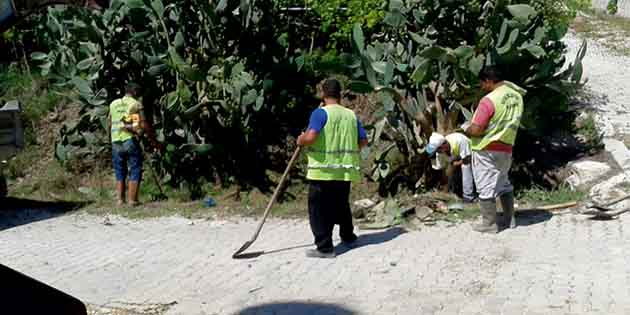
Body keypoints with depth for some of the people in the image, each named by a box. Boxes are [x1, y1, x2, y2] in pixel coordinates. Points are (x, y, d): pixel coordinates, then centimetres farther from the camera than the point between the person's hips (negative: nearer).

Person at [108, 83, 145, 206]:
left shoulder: (113, 104, 12)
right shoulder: (136, 104, -2)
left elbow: (109, 124, 16)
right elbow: (143, 125, -8)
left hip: (116, 143, 5)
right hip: (131, 141, -4)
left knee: (120, 173, 14)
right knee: (135, 171, 3)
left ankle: (120, 199, 11)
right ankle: (132, 200, -1)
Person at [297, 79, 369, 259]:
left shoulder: (320, 113, -11)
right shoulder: (351, 115, 7)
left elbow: (310, 137, -24)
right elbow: (363, 141, 10)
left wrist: (301, 140, -2)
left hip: (323, 171, -6)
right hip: (345, 171, 6)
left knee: (319, 209, 1)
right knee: (342, 205, 24)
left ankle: (325, 248, -2)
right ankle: (348, 236, 39)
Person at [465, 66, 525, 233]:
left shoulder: (489, 100, -22)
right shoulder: (516, 96, 2)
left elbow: (476, 130, -22)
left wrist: (466, 129, -2)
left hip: (486, 151, -8)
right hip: (506, 149, 8)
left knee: (486, 188, 2)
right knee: (504, 184, 20)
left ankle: (489, 224, 8)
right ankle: (509, 219, 26)